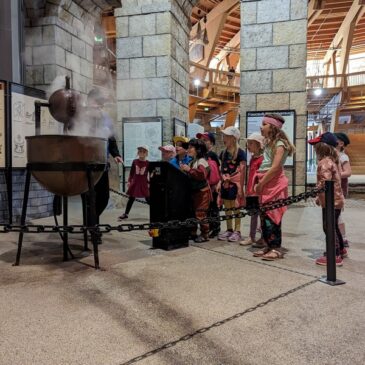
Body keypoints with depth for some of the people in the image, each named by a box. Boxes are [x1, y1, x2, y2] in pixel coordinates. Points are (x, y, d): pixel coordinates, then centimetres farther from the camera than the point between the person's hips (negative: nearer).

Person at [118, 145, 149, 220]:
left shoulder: (148, 163, -5)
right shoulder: (135, 161, -1)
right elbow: (131, 172, 5)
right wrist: (129, 181, 3)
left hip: (144, 183, -1)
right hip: (135, 182, 2)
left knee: (148, 199, 3)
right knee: (131, 198, 8)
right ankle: (125, 214, 16)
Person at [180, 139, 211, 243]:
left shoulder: (201, 161, -12)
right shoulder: (191, 162, 14)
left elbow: (202, 174, -29)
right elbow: (189, 176, 22)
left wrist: (189, 170, -28)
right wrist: (183, 170, 4)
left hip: (202, 191, -9)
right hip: (193, 191, 9)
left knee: (200, 213, -7)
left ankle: (204, 234, 4)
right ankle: (193, 232, 23)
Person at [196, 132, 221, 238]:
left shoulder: (213, 155, -9)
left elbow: (220, 170, -12)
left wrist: (217, 184, -15)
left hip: (212, 186, -7)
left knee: (213, 207, 2)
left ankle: (215, 229, 11)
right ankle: (208, 228, 23)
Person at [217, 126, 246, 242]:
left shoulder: (240, 153, -9)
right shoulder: (223, 153, 11)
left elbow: (242, 171, -11)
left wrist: (241, 187, -13)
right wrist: (220, 183, 10)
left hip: (235, 184, -6)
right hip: (225, 184, 6)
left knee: (236, 208, 0)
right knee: (227, 208, 11)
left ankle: (237, 231, 10)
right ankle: (229, 230, 22)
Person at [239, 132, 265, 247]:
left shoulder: (261, 159, -14)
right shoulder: (252, 158, 14)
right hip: (251, 191, 9)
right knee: (253, 213, 14)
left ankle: (264, 239, 9)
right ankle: (251, 237, 22)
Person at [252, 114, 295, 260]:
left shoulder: (279, 143, -9)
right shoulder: (268, 143, 18)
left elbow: (275, 167, -19)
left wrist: (261, 183, -14)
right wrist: (259, 183, 5)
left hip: (274, 183, -8)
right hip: (265, 184, 9)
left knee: (272, 215, -6)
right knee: (264, 215, 9)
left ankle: (276, 248, 3)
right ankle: (269, 246, 18)